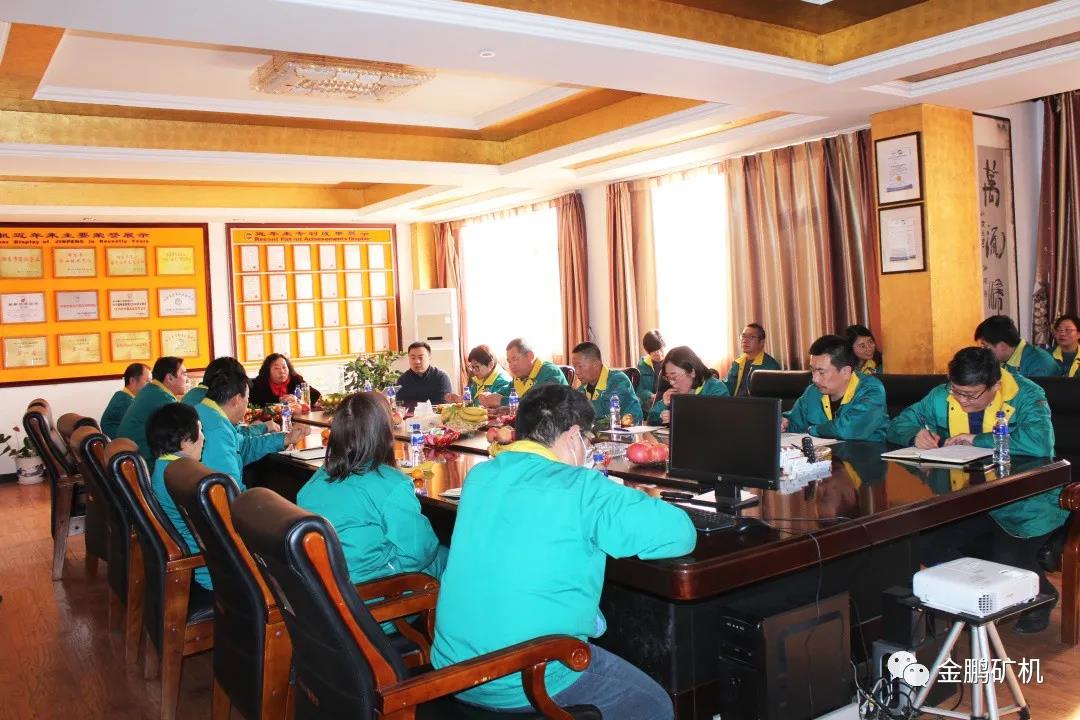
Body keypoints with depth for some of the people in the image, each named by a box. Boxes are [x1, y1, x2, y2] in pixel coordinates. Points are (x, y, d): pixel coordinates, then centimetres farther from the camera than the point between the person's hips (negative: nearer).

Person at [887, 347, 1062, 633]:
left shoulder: (1026, 395, -14)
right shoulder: (942, 397, 0)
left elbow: (1040, 442, -33)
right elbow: (899, 424, 7)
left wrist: (978, 439, -24)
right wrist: (915, 435, -18)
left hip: (1026, 504, -4)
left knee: (1008, 559, -25)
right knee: (928, 548, -15)